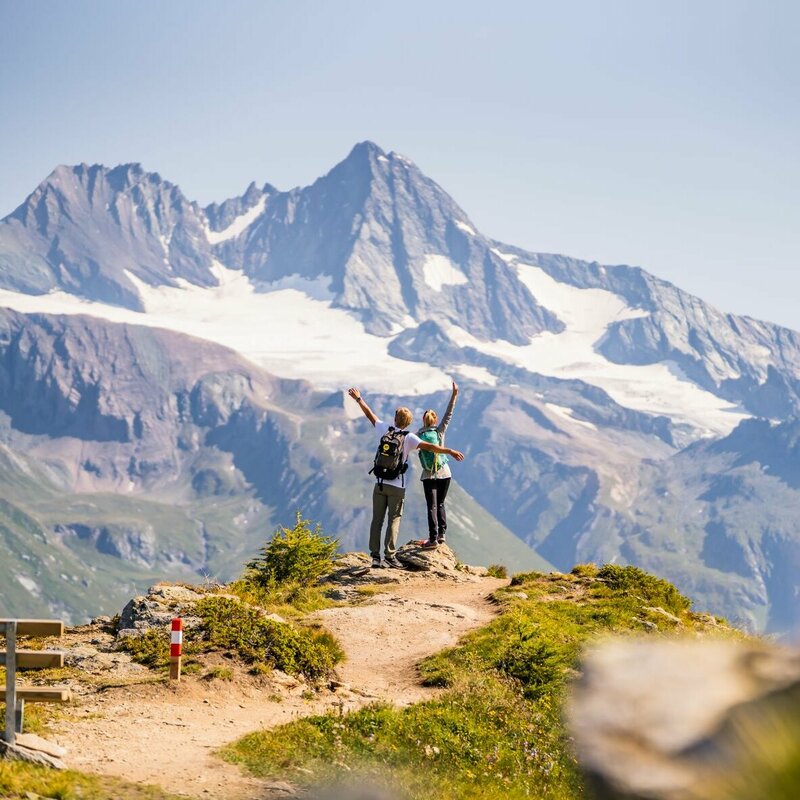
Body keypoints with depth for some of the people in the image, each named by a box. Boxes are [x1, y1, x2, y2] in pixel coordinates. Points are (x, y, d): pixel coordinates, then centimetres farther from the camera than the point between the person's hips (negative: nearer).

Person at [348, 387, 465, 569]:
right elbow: (429, 447, -19)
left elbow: (370, 414, 16)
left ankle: (375, 556, 5)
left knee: (377, 520, 7)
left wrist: (358, 399, 30)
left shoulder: (385, 430, 2)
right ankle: (390, 556, -5)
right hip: (397, 486, -3)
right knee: (394, 520, 0)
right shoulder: (408, 438, -8)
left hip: (379, 484, 3)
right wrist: (449, 451, -18)